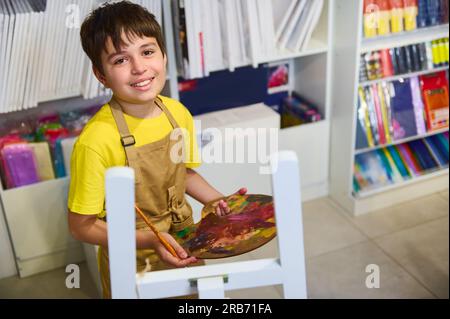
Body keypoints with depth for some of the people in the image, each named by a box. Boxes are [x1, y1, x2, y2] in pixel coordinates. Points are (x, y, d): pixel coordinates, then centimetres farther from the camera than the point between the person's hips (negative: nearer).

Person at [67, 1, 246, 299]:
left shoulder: (178, 113, -10)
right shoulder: (96, 141, -27)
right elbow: (82, 225, -18)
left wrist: (218, 201, -8)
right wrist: (149, 240, -27)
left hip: (183, 248, 5)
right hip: (131, 265, -5)